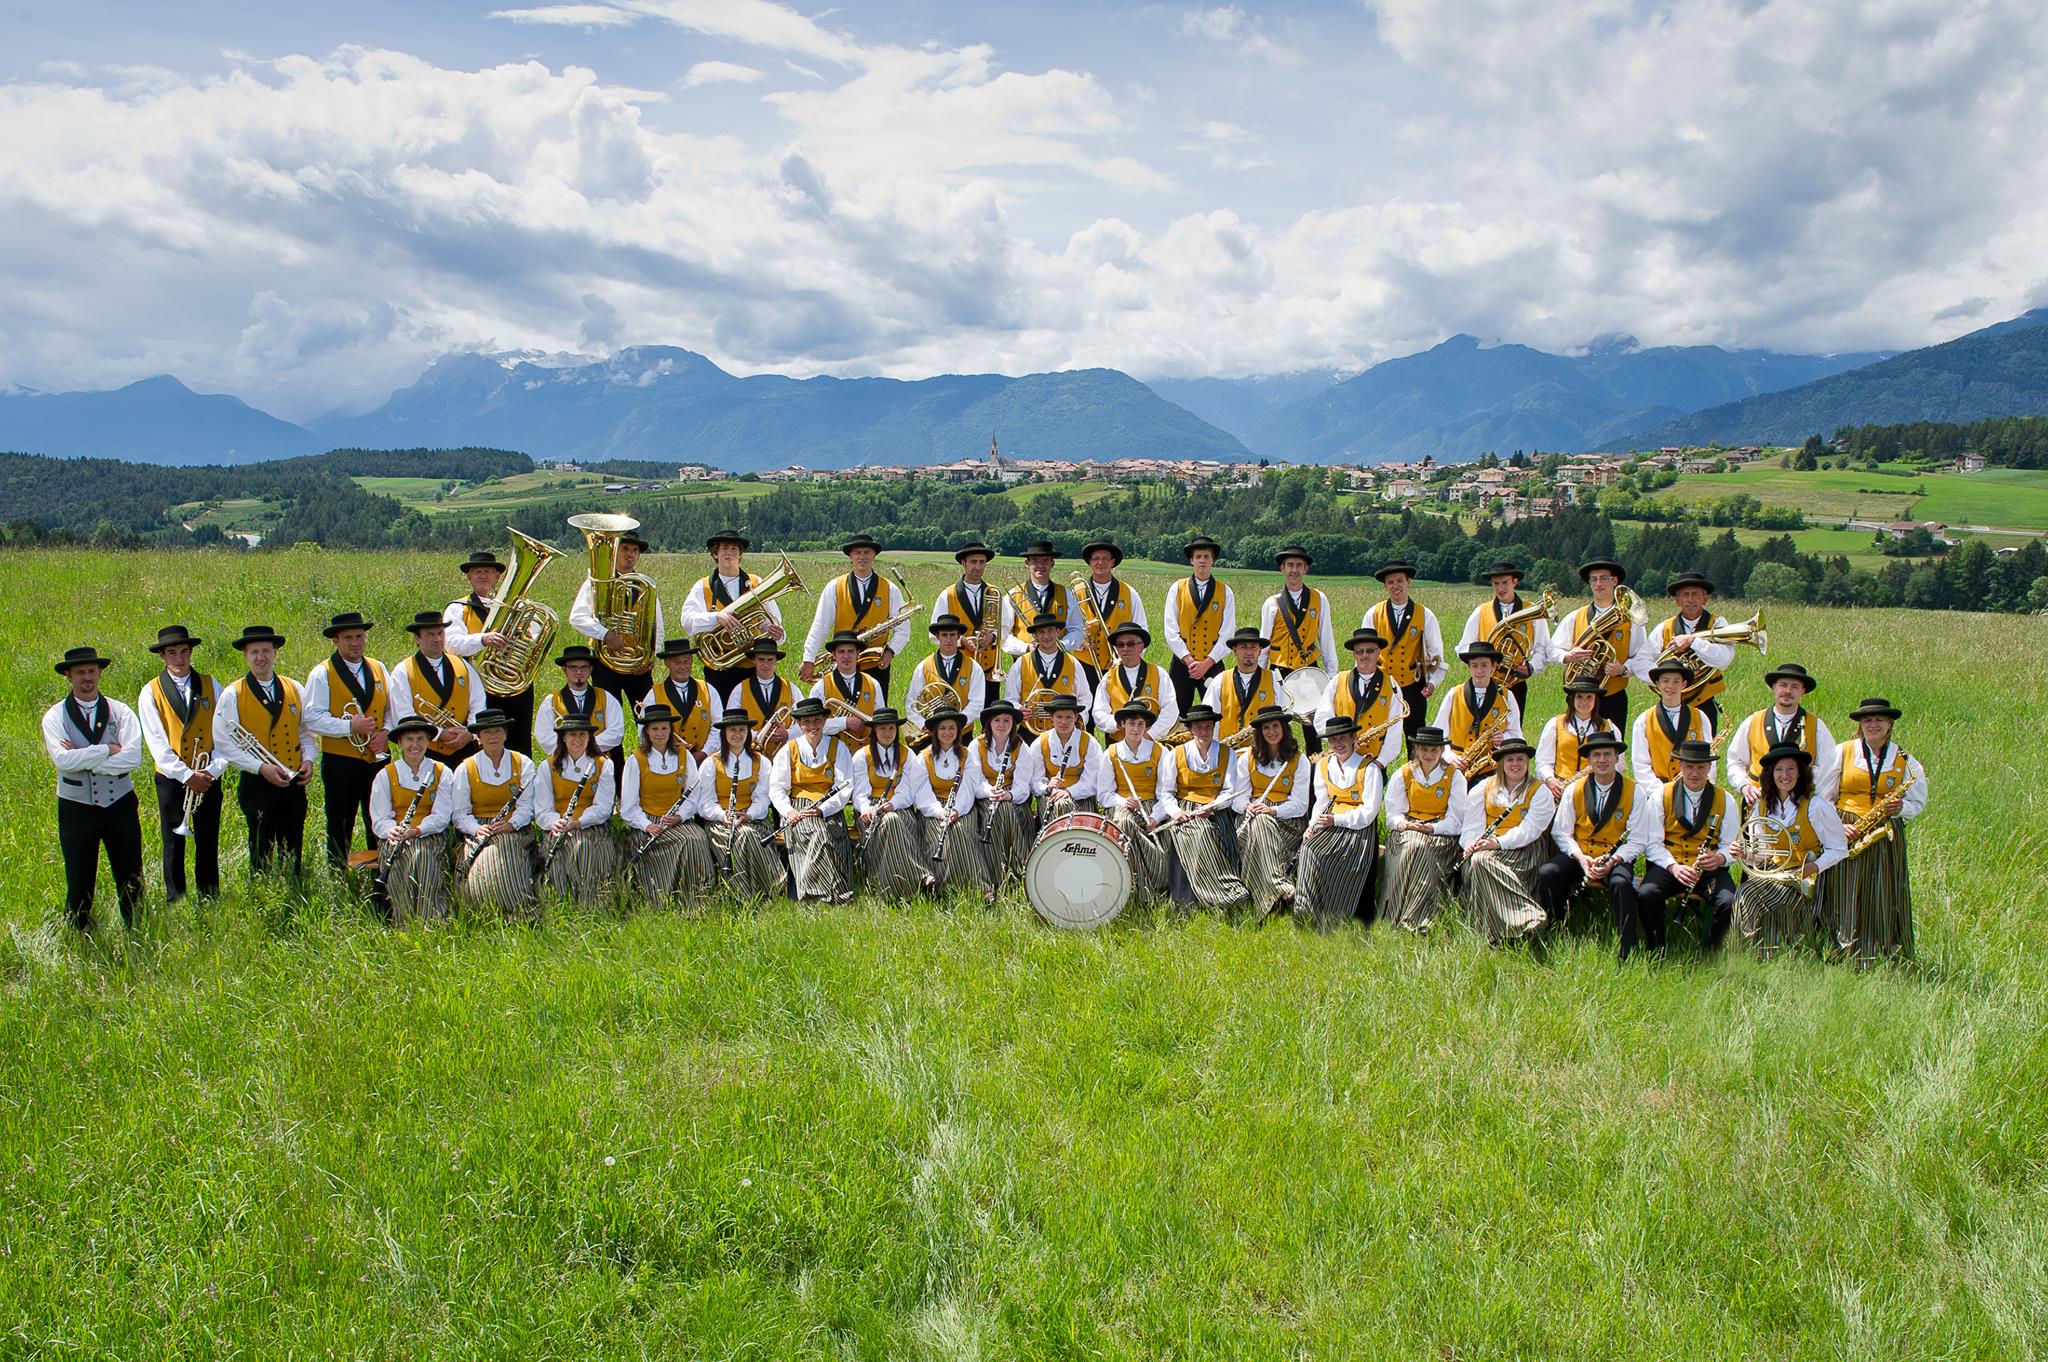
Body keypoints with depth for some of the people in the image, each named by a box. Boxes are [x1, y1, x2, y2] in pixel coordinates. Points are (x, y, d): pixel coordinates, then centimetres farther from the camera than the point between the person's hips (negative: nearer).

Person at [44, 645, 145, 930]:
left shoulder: (120, 712, 0)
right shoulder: (55, 716, -2)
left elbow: (133, 759, -14)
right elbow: (63, 760, -18)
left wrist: (83, 758, -16)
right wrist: (108, 749, -15)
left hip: (120, 805, 1)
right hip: (77, 808, -1)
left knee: (131, 880, 9)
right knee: (79, 885, 9)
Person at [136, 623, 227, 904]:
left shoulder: (210, 685, 2)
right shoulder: (151, 692, -2)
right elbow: (157, 743, -8)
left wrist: (213, 770, -13)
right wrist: (186, 775, -16)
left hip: (209, 777, 1)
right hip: (171, 778, -1)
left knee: (208, 842, 7)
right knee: (174, 844, 8)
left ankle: (210, 900, 18)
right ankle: (175, 901, 18)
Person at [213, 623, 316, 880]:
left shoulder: (294, 689, 10)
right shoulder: (232, 694, -3)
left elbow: (306, 731, 16)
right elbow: (224, 742, -7)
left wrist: (308, 758, -3)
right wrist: (261, 767, -17)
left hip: (294, 783, 3)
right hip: (257, 784, -3)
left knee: (293, 852, 9)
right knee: (262, 852, 1)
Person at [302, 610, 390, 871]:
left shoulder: (378, 669, 13)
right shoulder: (322, 674, -3)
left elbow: (392, 709, 16)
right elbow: (313, 718, -11)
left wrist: (386, 732, -3)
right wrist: (349, 726, -22)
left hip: (378, 759, 4)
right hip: (340, 761, -4)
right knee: (340, 830, 3)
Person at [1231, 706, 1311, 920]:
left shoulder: (1299, 760, 4)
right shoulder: (1247, 758, 12)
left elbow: (1300, 804, -3)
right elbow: (1239, 796, 7)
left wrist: (1273, 810, -19)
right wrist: (1247, 807, -16)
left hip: (1287, 819, -2)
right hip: (1254, 815, 2)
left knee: (1262, 823, -35)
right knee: (1258, 823, -34)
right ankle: (1282, 889, -48)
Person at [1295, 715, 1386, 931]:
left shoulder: (1369, 769, -5)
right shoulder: (1323, 765, 13)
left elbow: (1368, 812, -9)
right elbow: (1321, 802, 13)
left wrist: (1336, 820, -18)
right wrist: (1313, 824, -6)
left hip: (1359, 830, -5)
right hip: (1330, 824, 5)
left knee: (1319, 854, -26)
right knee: (1308, 847, -23)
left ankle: (1327, 923, -18)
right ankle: (1305, 915, -20)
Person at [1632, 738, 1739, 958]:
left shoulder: (1725, 800, 9)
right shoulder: (1662, 796, 4)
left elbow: (1731, 845, 7)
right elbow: (1653, 842, -2)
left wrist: (1719, 858, -17)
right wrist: (1673, 867, -19)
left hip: (1709, 868, 1)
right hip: (1668, 864, -1)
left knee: (1729, 902, -29)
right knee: (1646, 894, -32)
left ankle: (1714, 954, -1)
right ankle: (1656, 951, -6)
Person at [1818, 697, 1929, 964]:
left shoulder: (1905, 760, 9)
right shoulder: (1842, 752, 4)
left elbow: (1918, 802, 14)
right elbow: (1822, 797, 4)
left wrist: (1900, 808, -8)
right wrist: (1837, 825, -9)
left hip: (1886, 839, 1)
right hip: (1845, 835, -1)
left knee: (1883, 902, -2)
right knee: (1844, 903, -3)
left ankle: (1883, 961, 8)